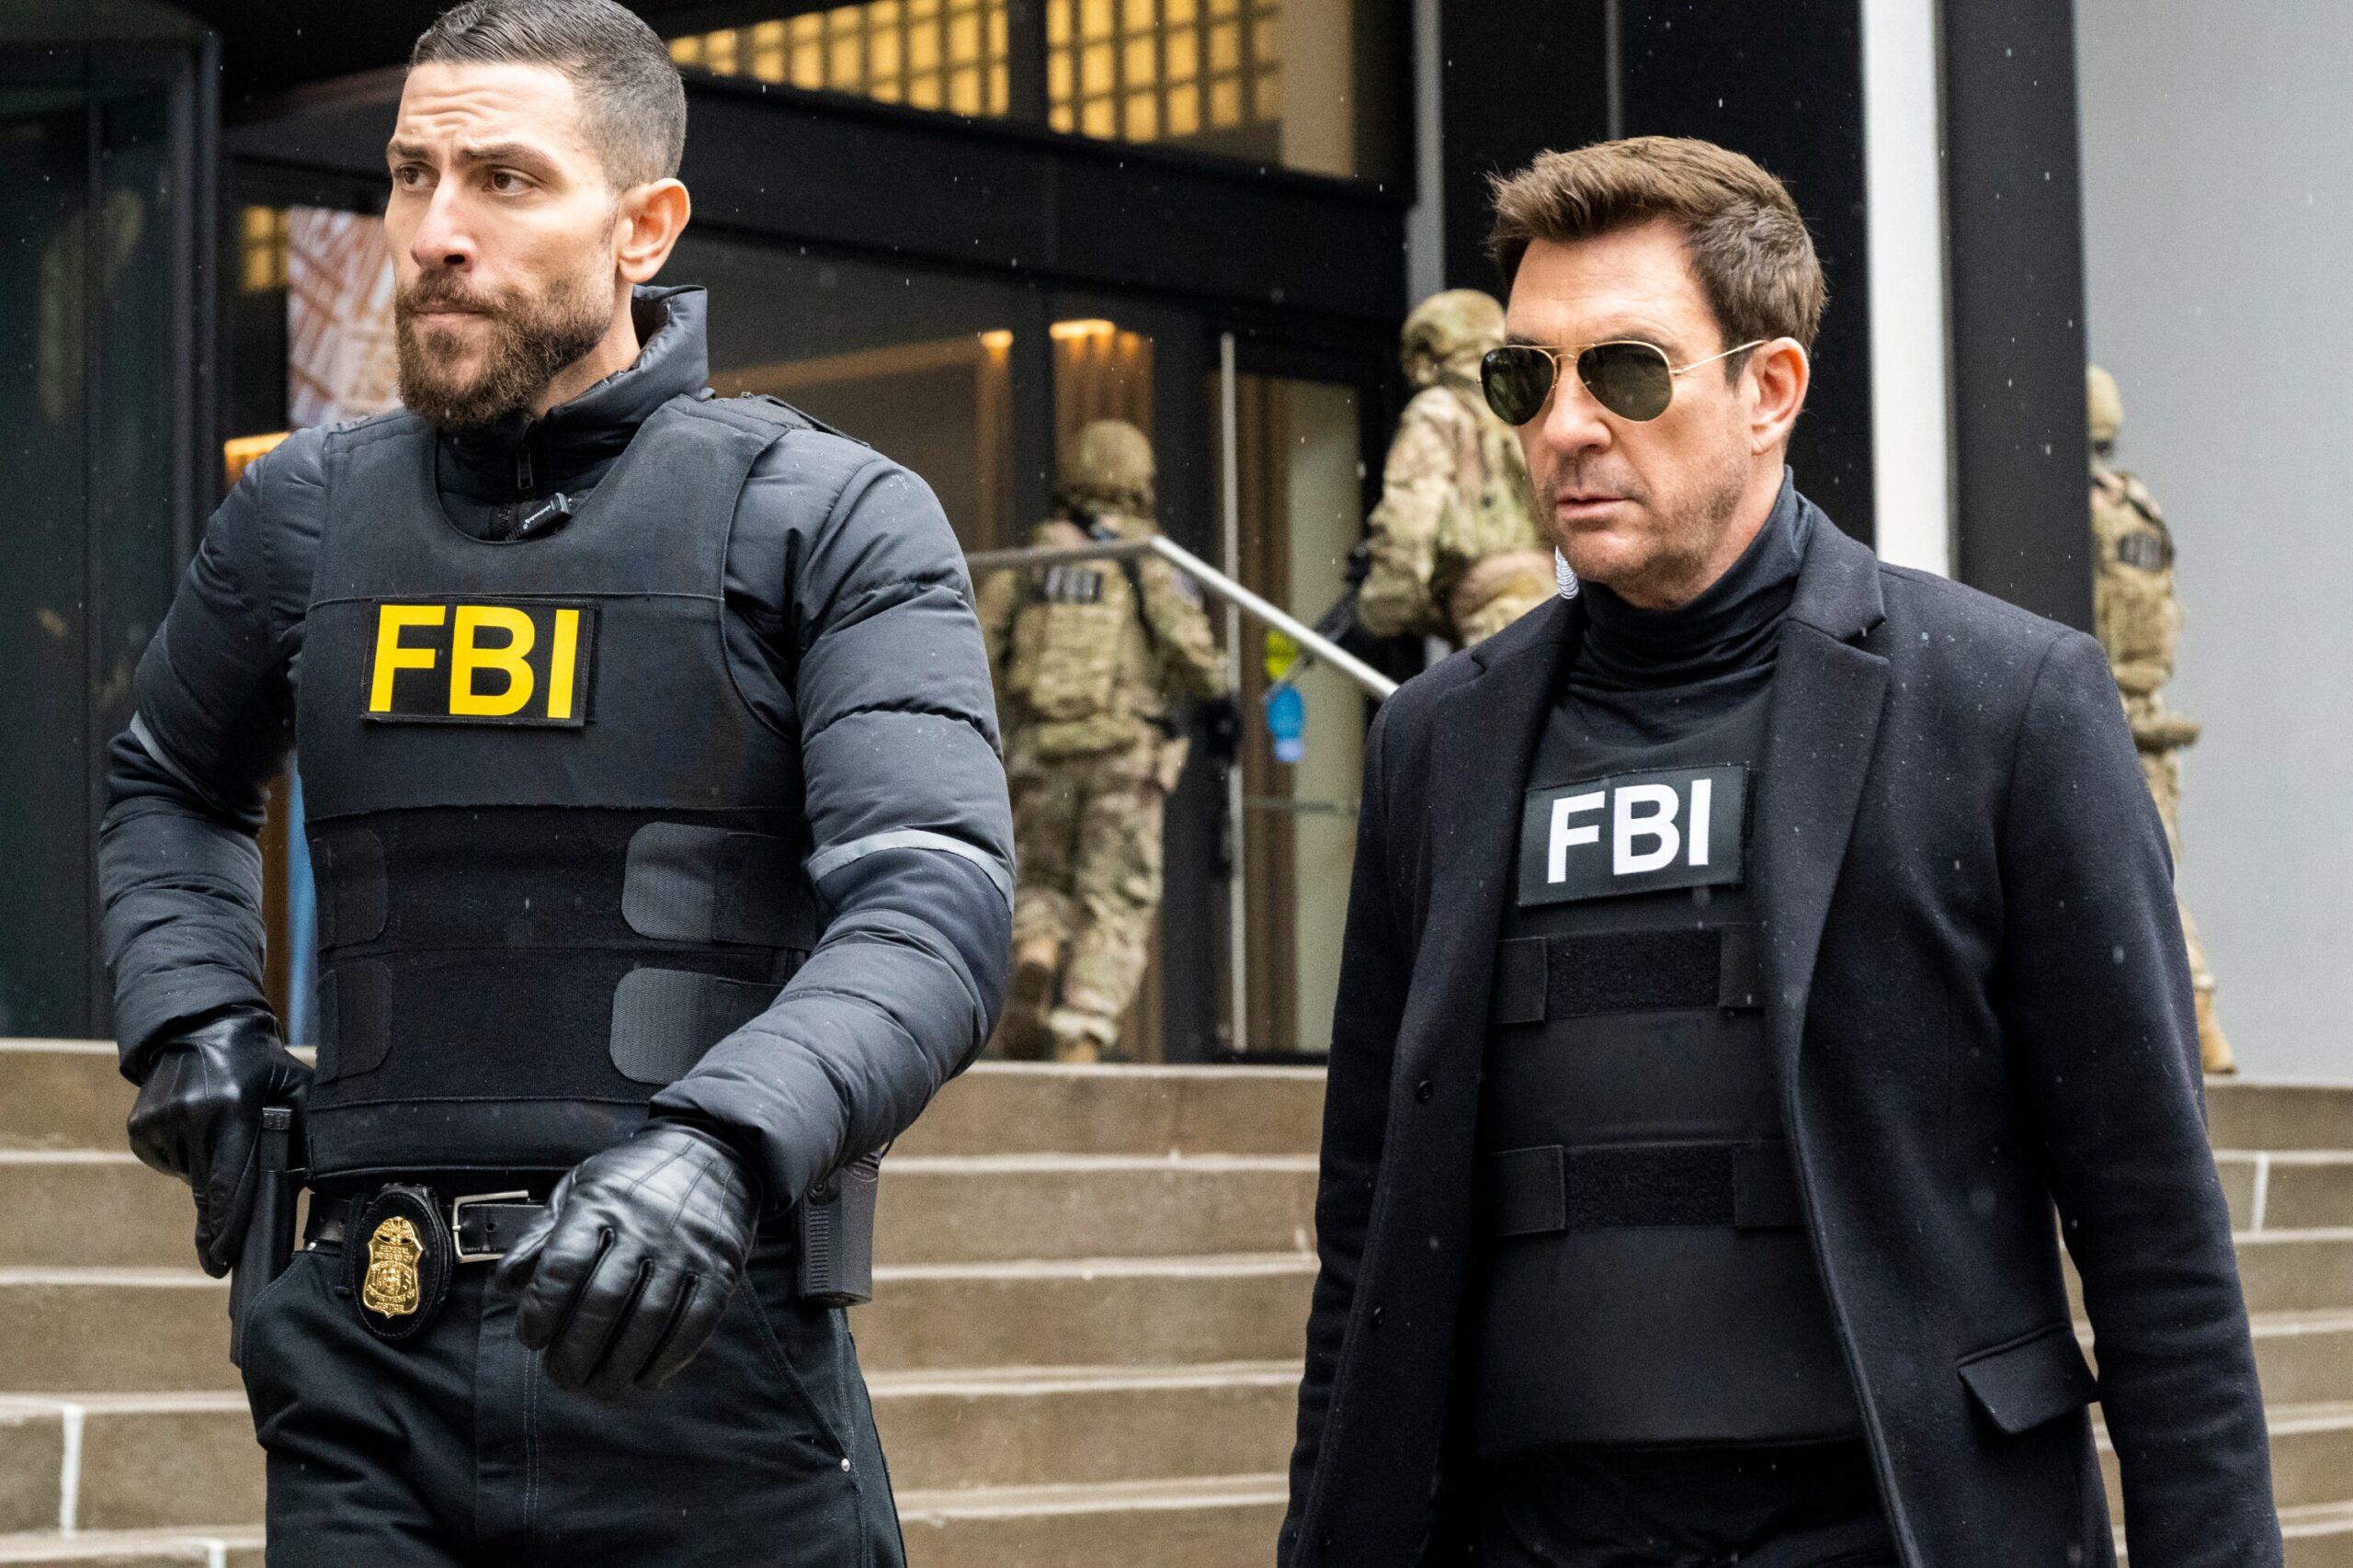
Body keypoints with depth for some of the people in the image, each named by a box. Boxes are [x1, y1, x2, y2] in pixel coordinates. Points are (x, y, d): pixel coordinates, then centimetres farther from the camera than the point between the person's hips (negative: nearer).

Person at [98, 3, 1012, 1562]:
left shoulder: (833, 524, -1)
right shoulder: (309, 513, 12)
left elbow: (937, 905, -14)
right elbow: (171, 786, 31)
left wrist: (718, 1147, -31)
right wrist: (191, 1014, 12)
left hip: (702, 1366, -3)